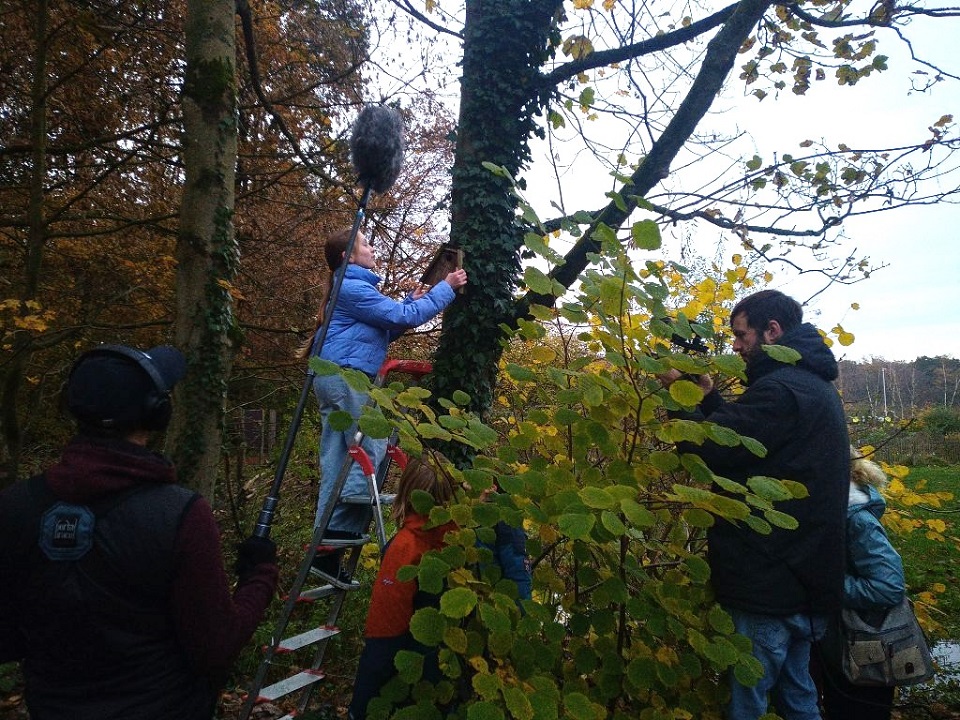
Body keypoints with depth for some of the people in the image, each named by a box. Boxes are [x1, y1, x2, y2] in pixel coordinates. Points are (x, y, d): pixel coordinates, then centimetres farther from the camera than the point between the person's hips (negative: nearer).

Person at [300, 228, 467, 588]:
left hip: (337, 379, 10)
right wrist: (446, 288, -8)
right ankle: (340, 532, -8)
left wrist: (412, 301, 13)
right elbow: (404, 317, -15)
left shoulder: (352, 288, 22)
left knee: (337, 463, 6)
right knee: (372, 453, -8)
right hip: (346, 377, -10)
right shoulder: (354, 288, -10)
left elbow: (386, 329, 23)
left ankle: (327, 550, 7)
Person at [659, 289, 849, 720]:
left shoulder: (780, 390, -21)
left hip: (769, 587, -10)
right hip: (807, 583, 10)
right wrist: (708, 396, 7)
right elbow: (744, 436, 14)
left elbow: (707, 447, -23)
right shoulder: (815, 387, 13)